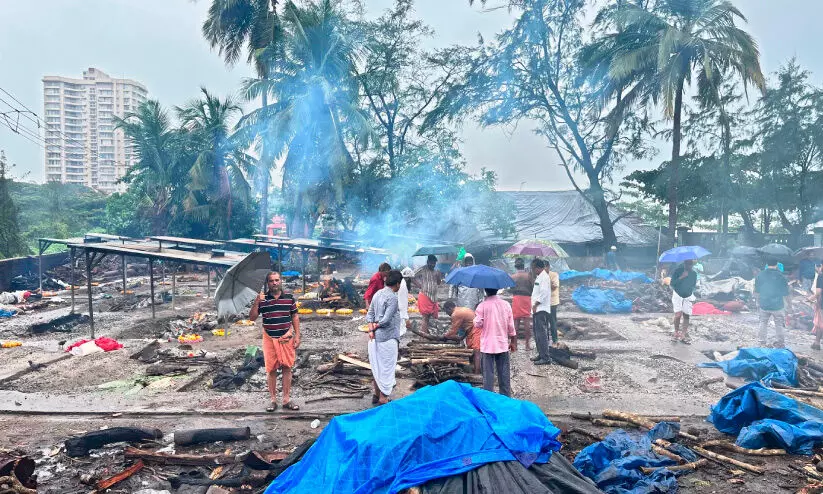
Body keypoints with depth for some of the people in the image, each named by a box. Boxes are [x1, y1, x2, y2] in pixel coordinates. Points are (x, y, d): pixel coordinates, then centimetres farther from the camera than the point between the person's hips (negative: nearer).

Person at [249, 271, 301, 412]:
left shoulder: (289, 297, 4)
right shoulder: (262, 299, 1)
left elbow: (295, 317, 8)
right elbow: (252, 317, -1)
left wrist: (297, 336, 2)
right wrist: (256, 302, -16)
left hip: (286, 337, 1)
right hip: (269, 338, 0)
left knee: (287, 368, 4)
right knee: (271, 369, 5)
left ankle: (286, 399, 13)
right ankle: (273, 400, 15)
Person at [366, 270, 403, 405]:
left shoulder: (378, 294, 10)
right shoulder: (392, 297, -16)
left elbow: (370, 314, 7)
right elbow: (386, 320, -21)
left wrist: (371, 329, -4)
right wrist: (375, 327, -6)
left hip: (375, 337, 8)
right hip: (388, 338, -8)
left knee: (377, 366, 18)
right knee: (387, 367, 2)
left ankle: (376, 395, 29)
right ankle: (383, 398, 8)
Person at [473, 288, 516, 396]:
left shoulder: (482, 305, -12)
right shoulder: (506, 304, -1)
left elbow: (477, 324, -11)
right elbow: (511, 325, 2)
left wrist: (476, 316, 9)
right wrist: (513, 341, 12)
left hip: (487, 346, -3)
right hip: (503, 344, 3)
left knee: (488, 373, 3)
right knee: (504, 373, 12)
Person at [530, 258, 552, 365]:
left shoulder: (544, 277, -13)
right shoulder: (539, 277, 19)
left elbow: (544, 293, -22)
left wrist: (535, 304, -17)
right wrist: (534, 305, 16)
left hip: (541, 310, -11)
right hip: (537, 310, 11)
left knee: (541, 334, -12)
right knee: (538, 334, 16)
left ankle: (545, 358, -11)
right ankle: (541, 354, 25)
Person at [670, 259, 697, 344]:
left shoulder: (694, 274, 0)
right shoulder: (677, 271, -11)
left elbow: (693, 286, 13)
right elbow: (672, 284, -15)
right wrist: (681, 277, -26)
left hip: (688, 296, 3)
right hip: (677, 295, -3)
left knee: (686, 316, -1)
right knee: (678, 315, -14)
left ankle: (683, 336, 6)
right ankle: (676, 333, 6)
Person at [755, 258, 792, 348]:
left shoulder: (759, 276, -7)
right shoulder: (781, 277, -15)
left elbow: (756, 292, 3)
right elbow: (786, 294, -10)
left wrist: (758, 301, 19)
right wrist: (789, 305, 3)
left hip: (764, 305, 2)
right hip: (777, 306, -2)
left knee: (763, 323, 19)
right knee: (779, 324, 13)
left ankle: (763, 341, 26)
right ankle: (780, 343, 22)